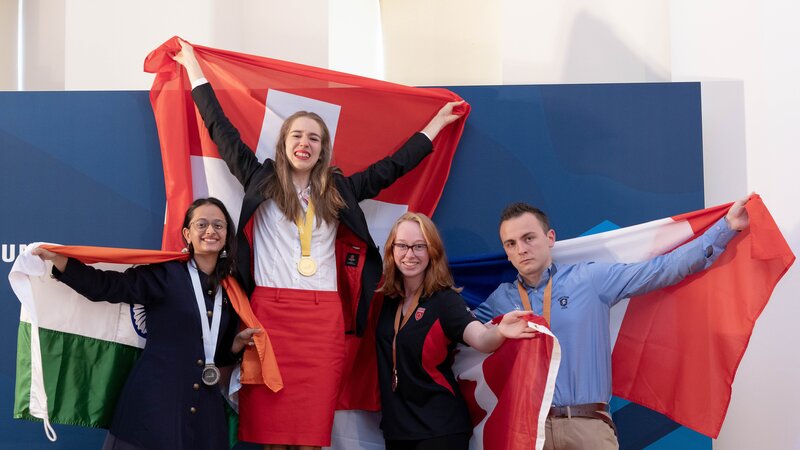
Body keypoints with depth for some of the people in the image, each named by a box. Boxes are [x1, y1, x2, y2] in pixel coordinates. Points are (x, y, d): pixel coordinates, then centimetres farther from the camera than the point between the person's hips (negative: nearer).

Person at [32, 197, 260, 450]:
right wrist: (55, 258, -20)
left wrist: (241, 340, -1)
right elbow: (105, 287, -11)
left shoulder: (229, 291, 11)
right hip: (155, 403, -4)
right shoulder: (164, 274, -3)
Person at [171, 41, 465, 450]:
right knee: (269, 415, -1)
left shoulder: (339, 190, 14)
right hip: (269, 311, -1)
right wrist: (193, 66, 19)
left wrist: (437, 123, 27)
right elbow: (222, 130, 14)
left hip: (324, 316, 1)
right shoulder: (261, 181, 10)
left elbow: (391, 168, 20)